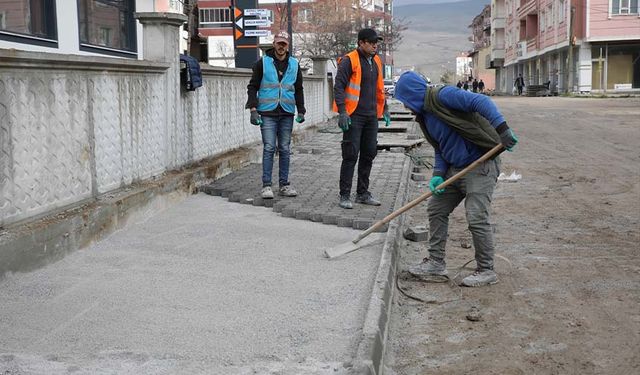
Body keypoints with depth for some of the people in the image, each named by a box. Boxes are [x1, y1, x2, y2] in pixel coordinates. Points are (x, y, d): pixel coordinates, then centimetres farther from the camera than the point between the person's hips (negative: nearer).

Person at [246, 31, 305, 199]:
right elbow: (252, 86, 2)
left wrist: (301, 111, 9)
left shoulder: (294, 64, 11)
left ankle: (284, 185, 13)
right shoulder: (263, 62, 2)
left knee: (285, 150, 7)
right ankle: (266, 185, -2)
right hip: (267, 113, -3)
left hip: (287, 114, 3)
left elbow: (298, 89, 17)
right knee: (269, 149, -6)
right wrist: (253, 109, -8)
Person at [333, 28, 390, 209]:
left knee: (369, 154, 11)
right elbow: (338, 87, -13)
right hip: (354, 116, -7)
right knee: (351, 155, -6)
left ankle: (362, 193, 22)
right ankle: (345, 196, 1)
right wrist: (342, 112, -20)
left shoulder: (376, 61, 14)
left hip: (371, 116, 8)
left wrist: (384, 109, 21)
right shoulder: (349, 61, -9)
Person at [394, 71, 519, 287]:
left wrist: (501, 128, -35)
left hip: (480, 165, -10)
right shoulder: (425, 116, 14)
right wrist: (438, 175, 1)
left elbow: (481, 101, -24)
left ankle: (486, 271, 3)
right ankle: (436, 264, 18)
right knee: (436, 210, 10)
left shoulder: (443, 96, -15)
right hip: (455, 169, 10)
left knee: (476, 217, -12)